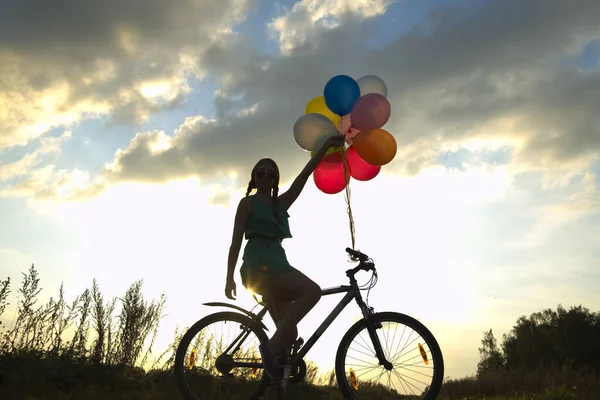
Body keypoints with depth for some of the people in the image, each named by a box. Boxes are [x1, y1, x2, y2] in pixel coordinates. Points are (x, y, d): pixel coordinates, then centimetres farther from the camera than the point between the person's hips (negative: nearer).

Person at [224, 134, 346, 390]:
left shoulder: (281, 203, 21)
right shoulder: (247, 203, 6)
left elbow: (304, 175, 13)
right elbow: (236, 240, -1)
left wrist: (326, 146, 7)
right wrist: (229, 277, -8)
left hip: (276, 263, 7)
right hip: (259, 264, -7)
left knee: (290, 333, 1)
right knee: (312, 291, -27)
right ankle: (271, 347, -24)